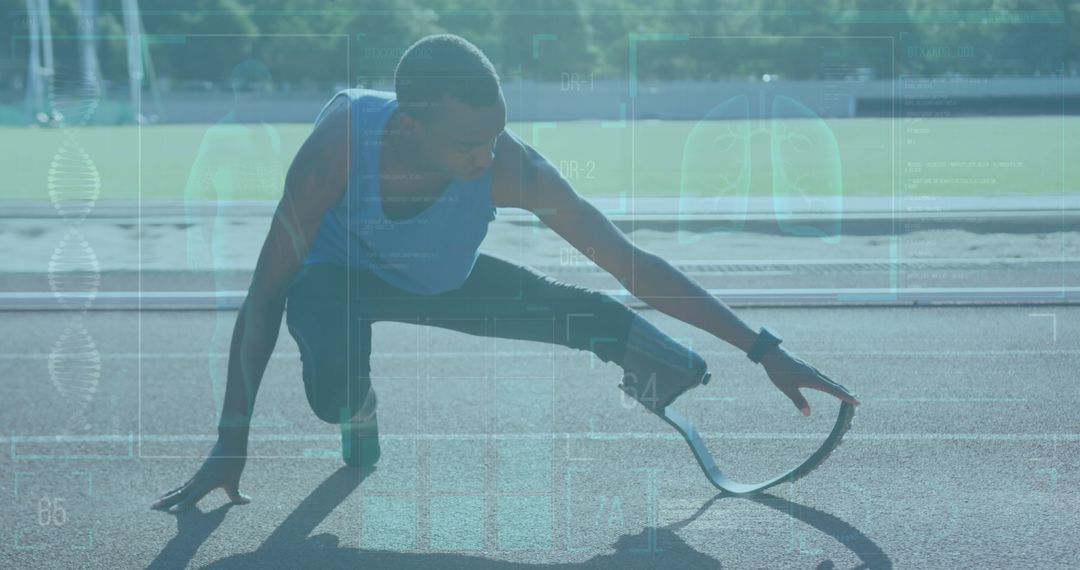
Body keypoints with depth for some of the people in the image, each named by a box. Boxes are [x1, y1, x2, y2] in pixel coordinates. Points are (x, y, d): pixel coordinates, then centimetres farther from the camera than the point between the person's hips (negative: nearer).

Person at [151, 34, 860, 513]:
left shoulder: (508, 165, -35)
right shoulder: (345, 139, -38)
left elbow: (637, 265, -28)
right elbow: (265, 295, -29)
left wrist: (764, 349, -31)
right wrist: (231, 446, -29)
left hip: (443, 281, 2)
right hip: (338, 276, -1)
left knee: (600, 316, -15)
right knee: (338, 384, -34)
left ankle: (685, 378, 20)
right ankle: (359, 411, 5)